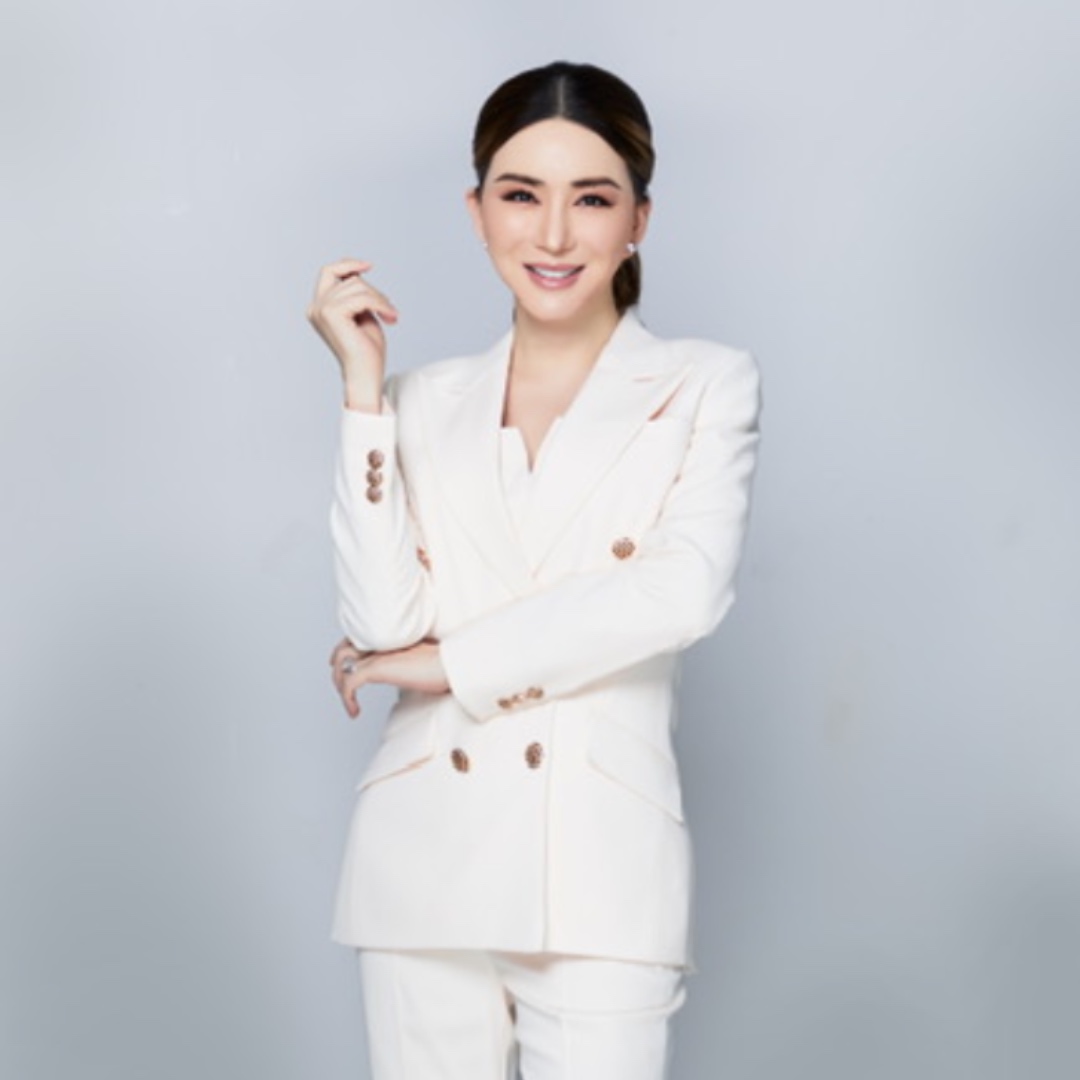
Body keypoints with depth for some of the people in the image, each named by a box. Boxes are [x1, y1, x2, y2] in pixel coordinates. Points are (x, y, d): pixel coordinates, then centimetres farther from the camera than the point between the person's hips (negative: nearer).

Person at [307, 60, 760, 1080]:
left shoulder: (705, 386, 4)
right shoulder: (426, 402, 10)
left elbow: (684, 589, -13)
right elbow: (382, 621, -4)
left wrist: (449, 662, -9)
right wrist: (363, 388, -4)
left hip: (603, 873, -2)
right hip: (424, 860, 2)